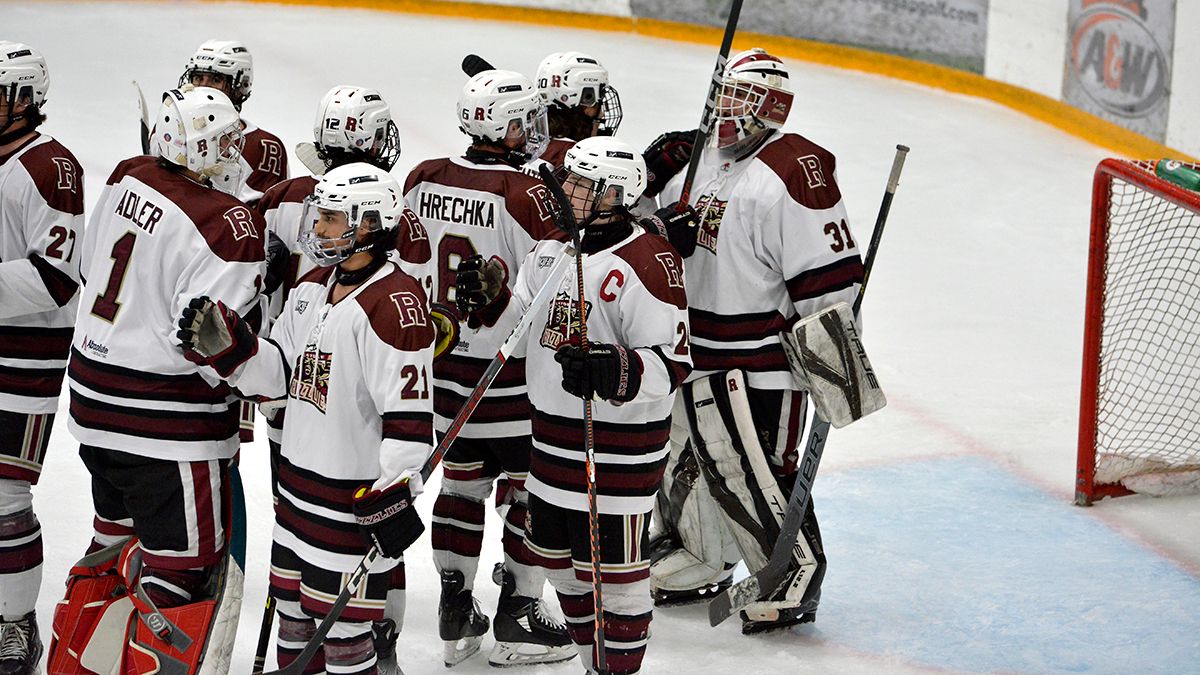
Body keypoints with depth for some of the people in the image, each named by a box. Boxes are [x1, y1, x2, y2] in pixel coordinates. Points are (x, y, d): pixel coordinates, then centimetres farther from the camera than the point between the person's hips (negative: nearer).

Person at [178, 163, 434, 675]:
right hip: (299, 477, 9)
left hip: (357, 491, -9)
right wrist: (226, 345, -2)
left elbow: (408, 410, -22)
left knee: (339, 620, -1)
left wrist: (395, 497, -23)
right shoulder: (312, 288, 10)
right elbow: (278, 375, 15)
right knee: (291, 601, 20)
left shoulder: (393, 302, -19)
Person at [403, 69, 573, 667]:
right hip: (512, 371, -6)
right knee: (532, 487, 7)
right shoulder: (525, 194, -20)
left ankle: (455, 616, 22)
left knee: (460, 480, 16)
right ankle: (518, 618, 12)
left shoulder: (423, 180, 1)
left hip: (444, 364, 7)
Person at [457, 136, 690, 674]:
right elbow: (519, 326, 17)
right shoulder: (551, 244, 8)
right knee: (558, 560, 20)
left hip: (618, 448, -9)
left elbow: (672, 364, -21)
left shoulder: (647, 261, -18)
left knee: (613, 572, 0)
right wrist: (490, 296, -3)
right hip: (553, 440, 9)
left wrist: (610, 371, -36)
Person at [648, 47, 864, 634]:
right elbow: (664, 231, 23)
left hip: (760, 361, -9)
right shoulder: (699, 157, 9)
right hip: (690, 347, 9)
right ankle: (700, 560, 38)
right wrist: (663, 228, -1)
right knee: (682, 455, 18)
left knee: (757, 470, -6)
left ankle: (797, 575, 12)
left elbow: (831, 274, -19)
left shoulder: (796, 169, -18)